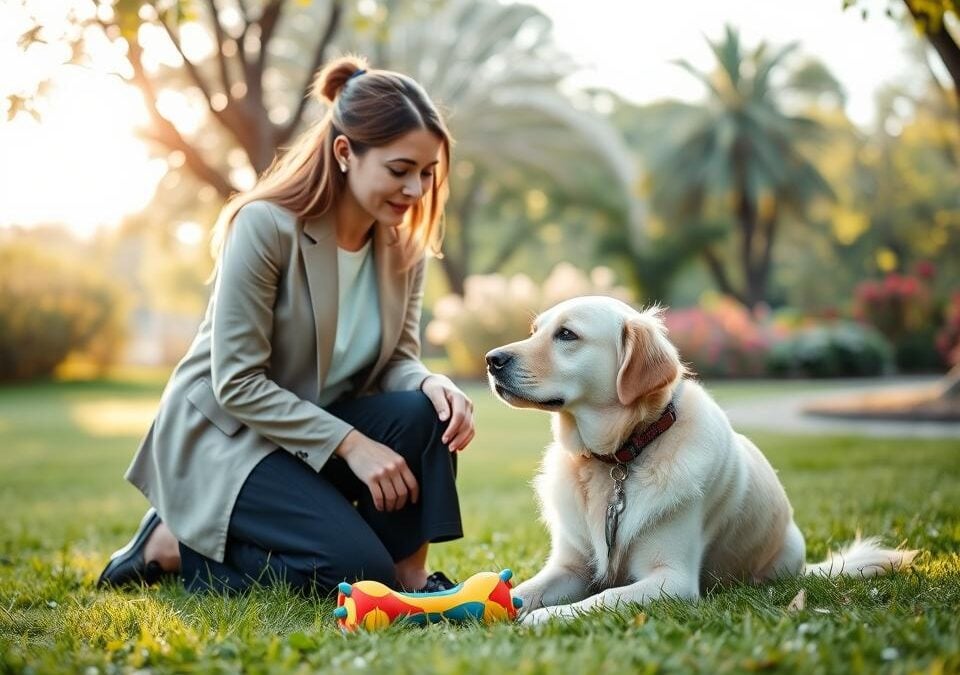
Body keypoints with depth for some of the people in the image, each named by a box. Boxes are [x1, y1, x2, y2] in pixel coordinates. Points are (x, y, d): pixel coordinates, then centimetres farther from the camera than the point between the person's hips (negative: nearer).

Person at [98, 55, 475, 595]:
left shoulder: (403, 241, -3)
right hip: (226, 435, -6)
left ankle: (409, 573, -7)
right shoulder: (266, 226, -23)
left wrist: (433, 383, -25)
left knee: (425, 413, -24)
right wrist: (350, 443, -26)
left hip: (320, 424, 6)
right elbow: (236, 385, -22)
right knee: (359, 572, -22)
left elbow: (398, 358, -1)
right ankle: (179, 546, -2)